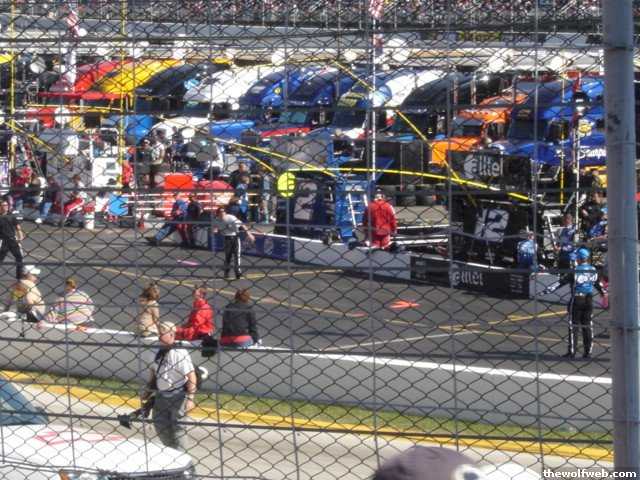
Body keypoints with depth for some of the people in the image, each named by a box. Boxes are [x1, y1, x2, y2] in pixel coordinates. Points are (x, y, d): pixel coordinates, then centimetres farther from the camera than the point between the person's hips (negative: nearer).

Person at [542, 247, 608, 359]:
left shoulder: (575, 271, -13)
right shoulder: (593, 270, 3)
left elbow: (561, 282, -15)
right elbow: (598, 283, 19)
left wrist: (546, 291, -13)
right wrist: (604, 293, 36)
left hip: (576, 300, -5)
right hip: (589, 300, 5)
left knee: (573, 326, 1)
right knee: (587, 325, 10)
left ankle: (572, 351, -1)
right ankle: (588, 351, 10)